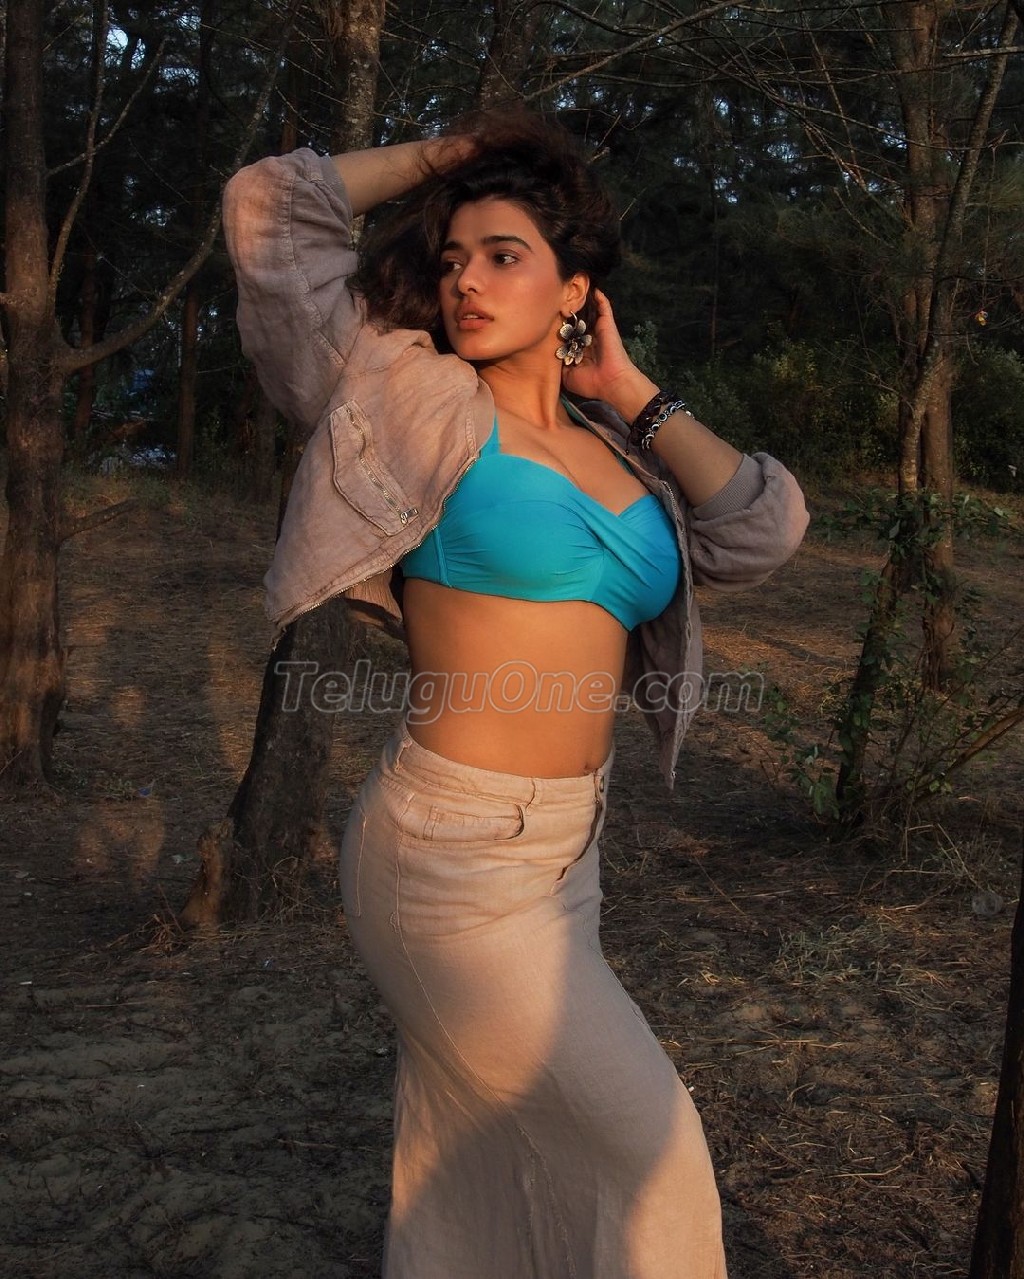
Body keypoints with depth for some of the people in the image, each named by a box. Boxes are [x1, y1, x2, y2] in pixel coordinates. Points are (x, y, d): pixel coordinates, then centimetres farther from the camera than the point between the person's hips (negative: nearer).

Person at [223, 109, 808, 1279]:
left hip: (564, 850, 6)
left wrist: (629, 391, 4)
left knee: (484, 1174, 19)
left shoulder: (610, 450, 10)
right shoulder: (422, 403, -6)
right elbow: (269, 208, -3)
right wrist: (447, 155, 7)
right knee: (640, 1142, 5)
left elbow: (764, 533, -1)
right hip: (452, 861, -6)